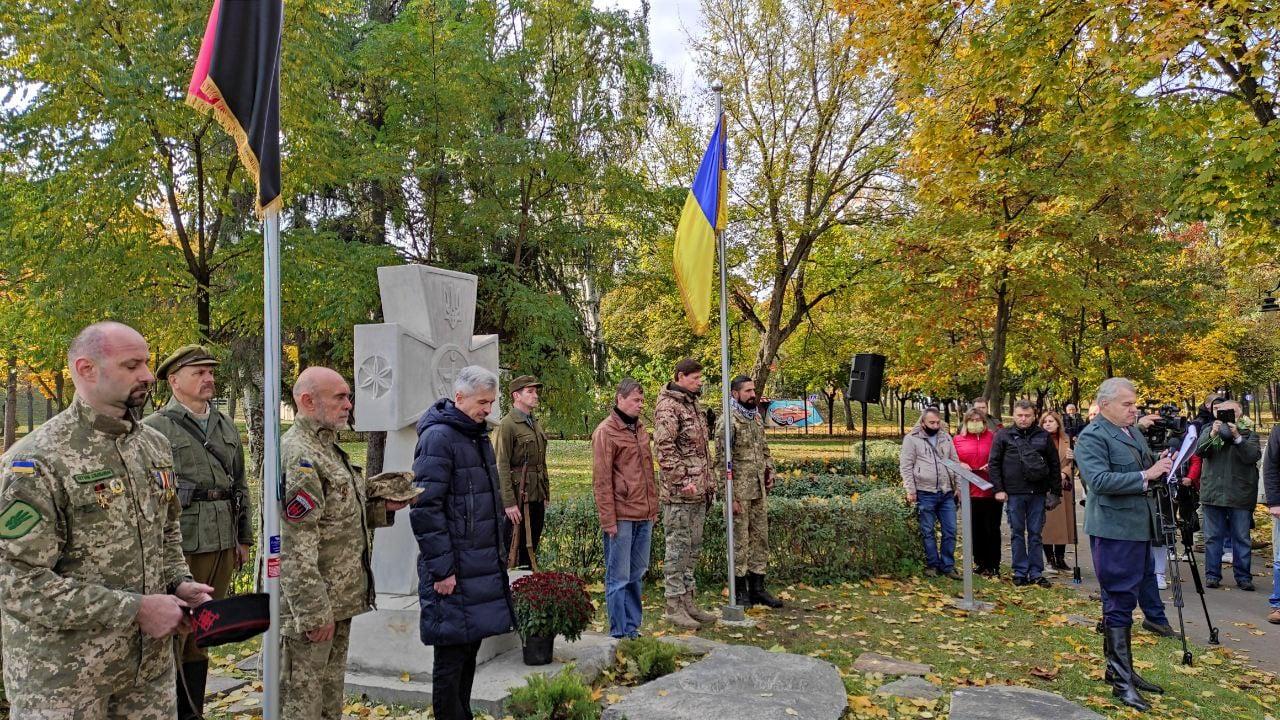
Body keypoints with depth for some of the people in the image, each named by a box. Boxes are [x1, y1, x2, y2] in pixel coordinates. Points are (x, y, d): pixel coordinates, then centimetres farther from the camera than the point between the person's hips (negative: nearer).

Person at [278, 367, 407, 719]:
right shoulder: (298, 455, -18)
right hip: (312, 604, -10)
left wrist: (382, 507, 7)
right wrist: (313, 611, -22)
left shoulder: (328, 447, 14)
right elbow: (296, 547, -22)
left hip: (339, 601, 10)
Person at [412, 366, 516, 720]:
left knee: (470, 650, 16)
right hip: (454, 572, -8)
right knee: (452, 657, 0)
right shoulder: (438, 438, -14)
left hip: (483, 567, 9)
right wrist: (441, 569, -19)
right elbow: (425, 509, -18)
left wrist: (499, 551, 20)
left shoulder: (478, 436, 14)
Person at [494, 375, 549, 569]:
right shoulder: (507, 425, -12)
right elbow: (502, 467, -17)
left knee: (531, 547, 15)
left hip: (537, 498, 8)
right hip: (518, 499, -8)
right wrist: (509, 502, -20)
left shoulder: (536, 424, 14)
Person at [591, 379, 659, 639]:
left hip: (644, 516, 7)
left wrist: (653, 507, 15)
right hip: (621, 517, -7)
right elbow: (601, 480, -11)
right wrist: (608, 519, -14)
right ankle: (620, 632, 9)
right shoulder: (606, 432, -8)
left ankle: (633, 626, 23)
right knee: (619, 577, 1)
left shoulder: (639, 428, 14)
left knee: (637, 575, 13)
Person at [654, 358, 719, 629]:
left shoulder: (693, 405, 18)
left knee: (693, 547, 14)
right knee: (678, 547, -3)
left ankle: (688, 600, 23)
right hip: (679, 494, -9)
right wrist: (682, 481, -21)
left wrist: (709, 480, 19)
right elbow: (664, 448, -20)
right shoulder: (667, 407, -12)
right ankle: (674, 605, 6)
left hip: (698, 492, 9)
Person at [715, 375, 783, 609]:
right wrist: (731, 498, -17)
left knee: (760, 538, 11)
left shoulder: (757, 418, 12)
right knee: (739, 540, 0)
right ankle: (739, 589, 12)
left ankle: (757, 587, 21)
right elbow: (721, 462, -15)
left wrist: (769, 471, 7)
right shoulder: (728, 422, -13)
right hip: (740, 491, -8)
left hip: (759, 491, 8)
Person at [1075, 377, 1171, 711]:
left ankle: (1119, 668, 27)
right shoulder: (1091, 437, -14)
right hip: (1114, 530, -9)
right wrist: (1146, 475, -25)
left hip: (1138, 527, 9)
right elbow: (1099, 480, -25)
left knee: (1123, 601, 16)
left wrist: (1161, 465, 0)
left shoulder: (1134, 432, 14)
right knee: (1119, 602, -4)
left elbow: (1148, 473, 21)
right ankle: (1121, 680, 3)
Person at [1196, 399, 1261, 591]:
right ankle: (1212, 575, 13)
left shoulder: (1248, 433, 3)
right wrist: (1212, 435, -21)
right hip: (1213, 494, 1)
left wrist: (1237, 437, -23)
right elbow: (1199, 451, -6)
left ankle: (1243, 577, 13)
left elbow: (1254, 456, -11)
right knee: (1213, 537, 6)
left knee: (1242, 538, 5)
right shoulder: (1210, 430, 7)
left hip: (1240, 496, -1)